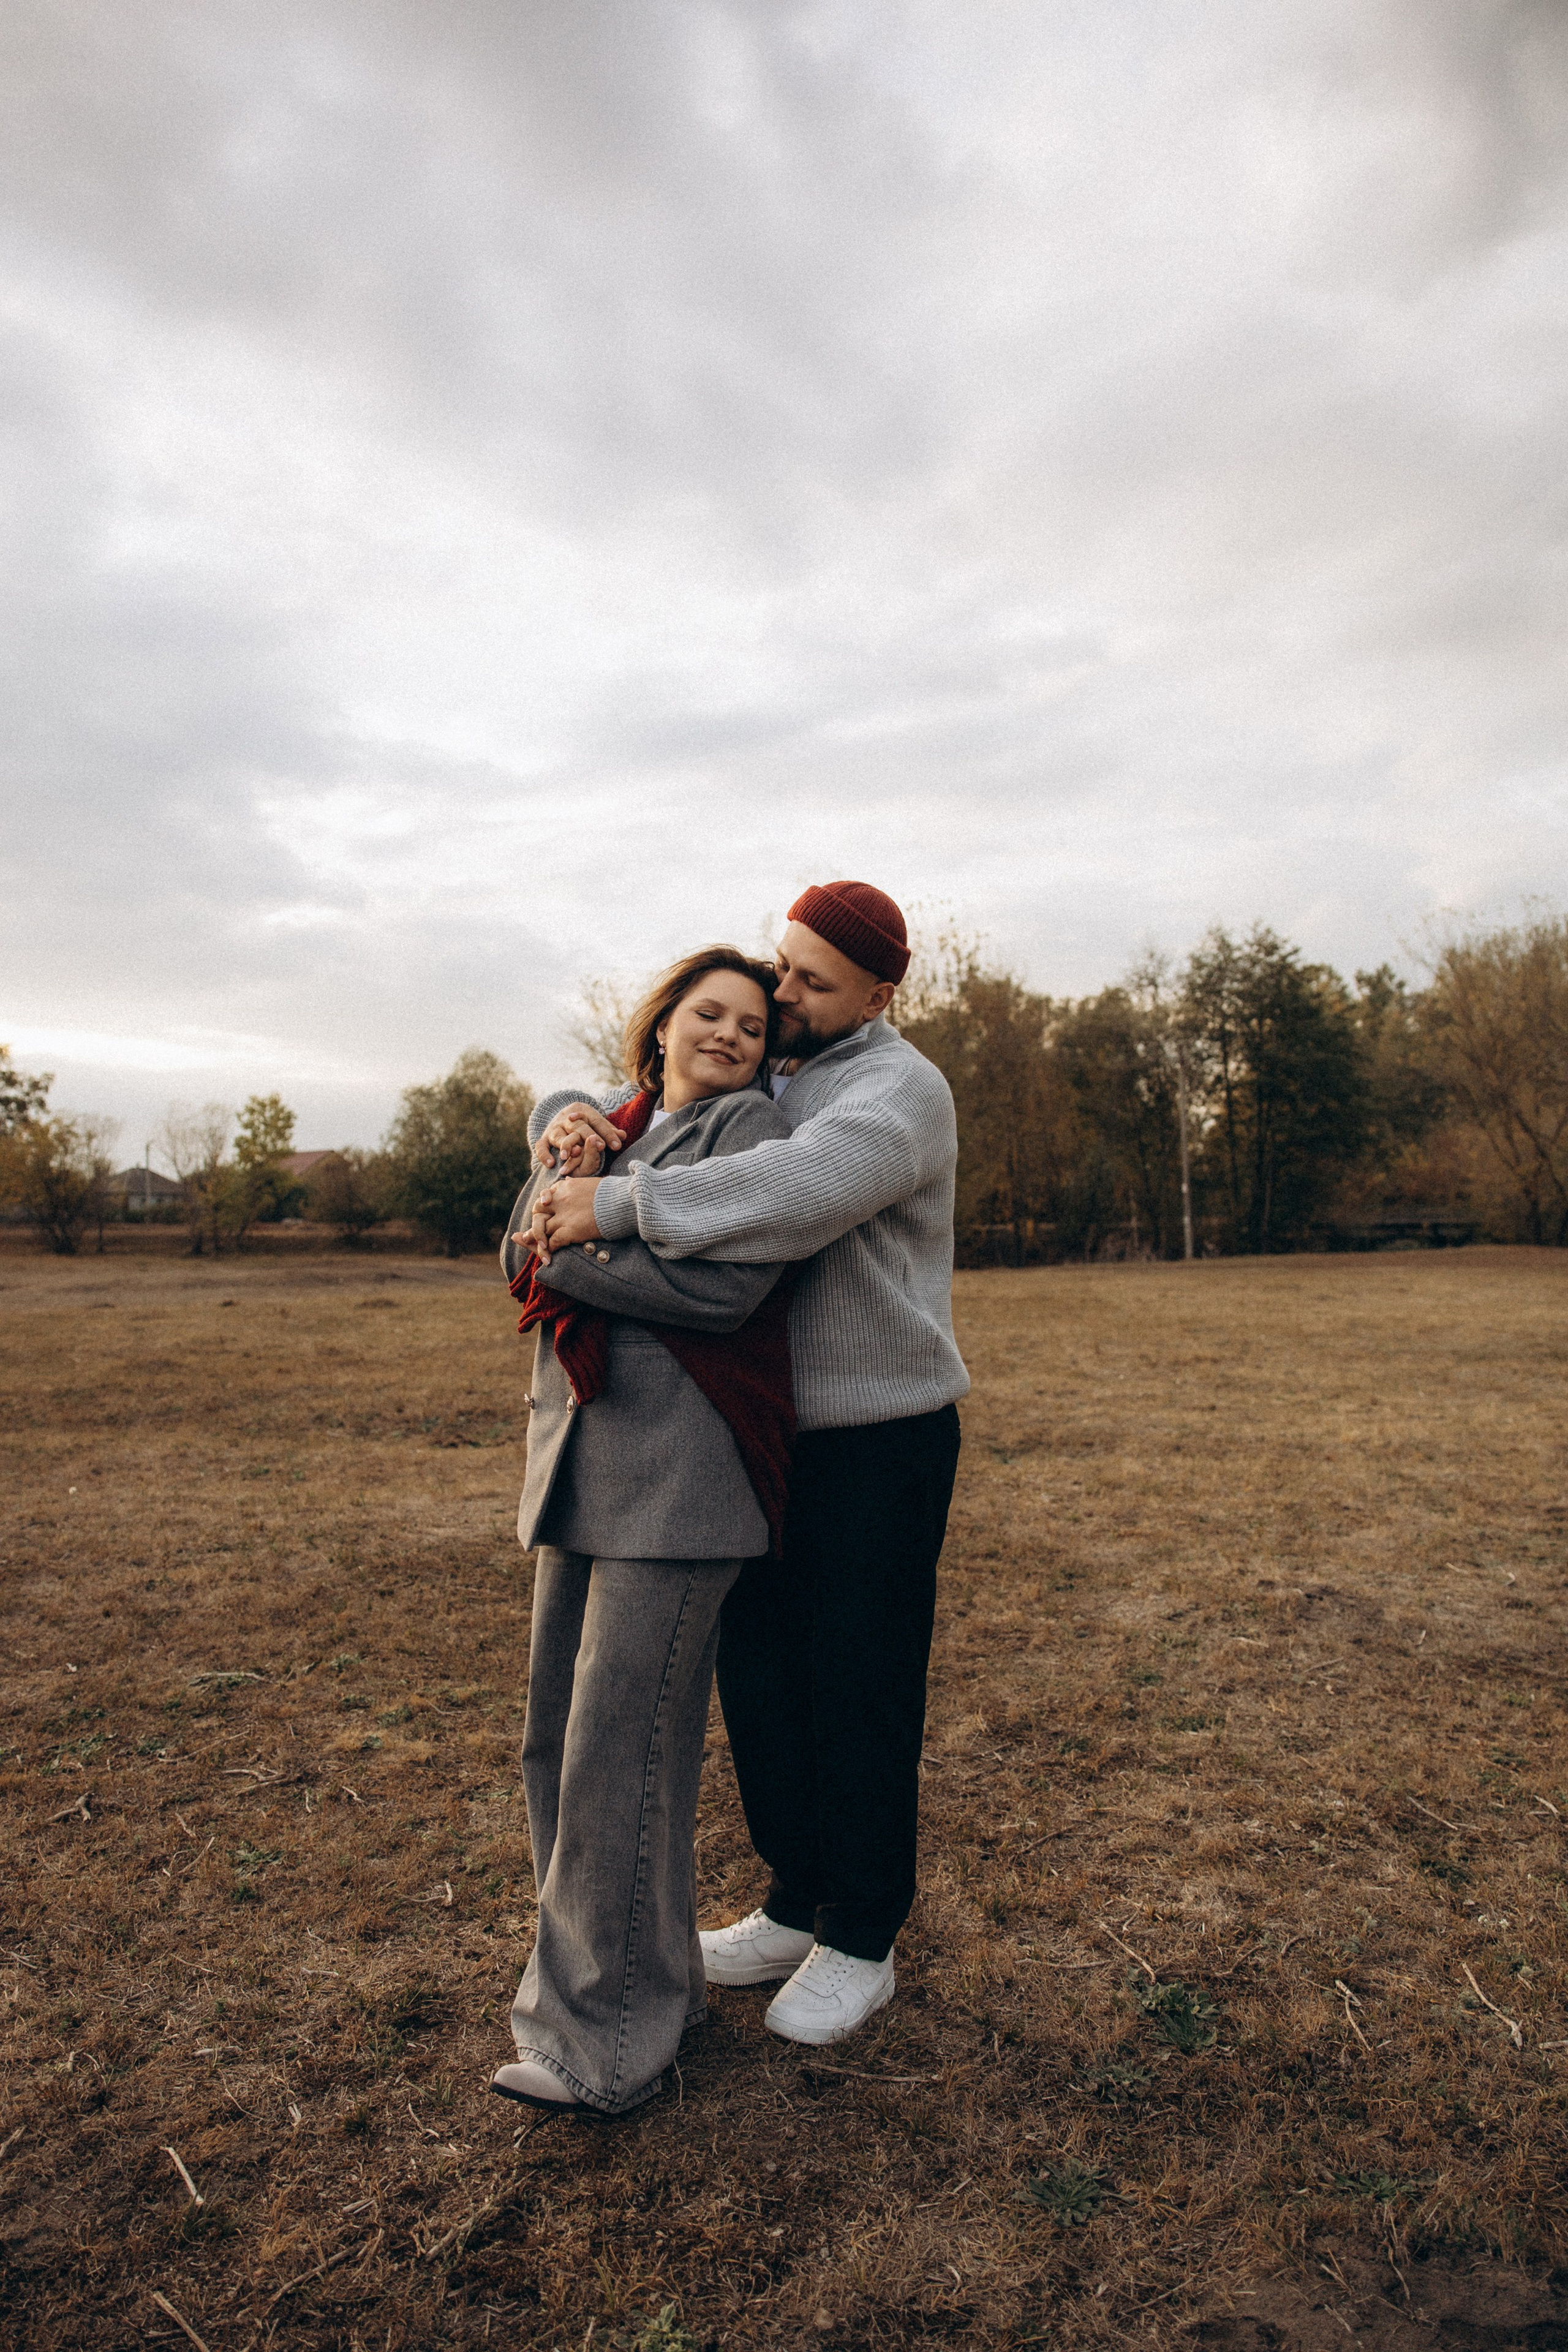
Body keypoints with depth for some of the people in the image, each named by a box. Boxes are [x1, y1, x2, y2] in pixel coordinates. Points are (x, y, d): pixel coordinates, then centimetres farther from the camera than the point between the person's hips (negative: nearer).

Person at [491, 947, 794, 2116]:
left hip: (679, 1471, -7)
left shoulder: (750, 1126, -3)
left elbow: (724, 1287, -18)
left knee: (624, 1750, -4)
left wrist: (570, 1253, -9)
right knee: (559, 1736, 13)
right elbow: (528, 1254, 9)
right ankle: (642, 1975, 32)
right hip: (580, 1459, 7)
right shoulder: (613, 1131, 18)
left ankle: (612, 2039, 14)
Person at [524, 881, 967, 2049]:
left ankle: (862, 1945, 26)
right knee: (760, 1678, 15)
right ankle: (798, 1906, 35)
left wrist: (622, 1205, -37)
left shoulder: (900, 1090, -16)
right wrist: (574, 1120, -14)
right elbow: (610, 1118, 11)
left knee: (861, 1698, 5)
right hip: (770, 1437, 7)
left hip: (880, 1447, -7)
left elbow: (800, 1192, -37)